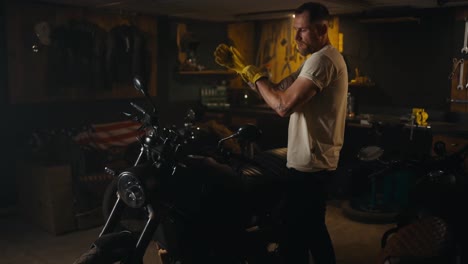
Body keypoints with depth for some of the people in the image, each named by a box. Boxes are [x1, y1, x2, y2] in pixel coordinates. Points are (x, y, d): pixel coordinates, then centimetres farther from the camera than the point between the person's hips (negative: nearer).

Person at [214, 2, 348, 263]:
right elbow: (277, 89, 13)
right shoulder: (319, 59, 17)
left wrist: (252, 73, -12)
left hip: (309, 165, -11)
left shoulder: (322, 59, -18)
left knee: (295, 241, -3)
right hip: (317, 163, 11)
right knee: (313, 230, 24)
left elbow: (283, 104, -26)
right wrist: (241, 67, 2)